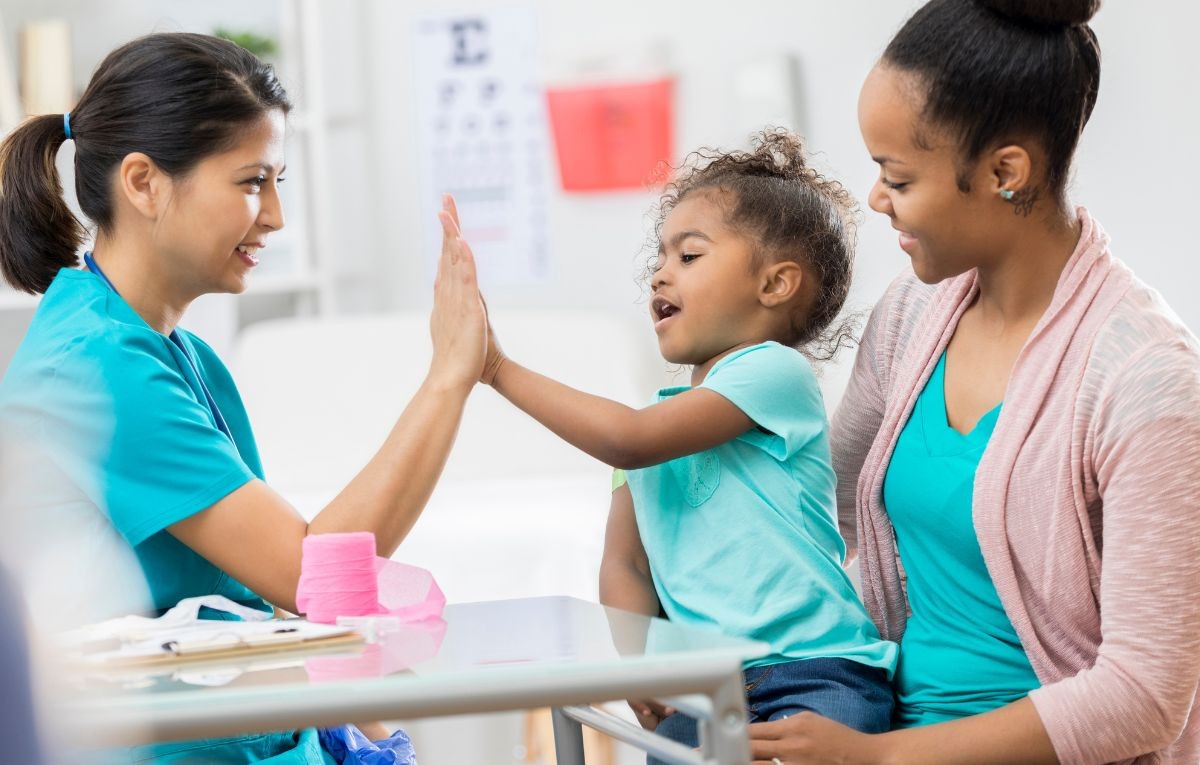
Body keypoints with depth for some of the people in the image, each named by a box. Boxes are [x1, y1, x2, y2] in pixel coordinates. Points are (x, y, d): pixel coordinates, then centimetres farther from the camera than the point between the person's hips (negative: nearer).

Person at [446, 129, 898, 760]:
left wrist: (499, 368, -6)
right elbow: (625, 566, 14)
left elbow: (631, 441, -12)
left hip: (814, 678, -6)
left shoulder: (774, 372, -5)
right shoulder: (660, 416, 19)